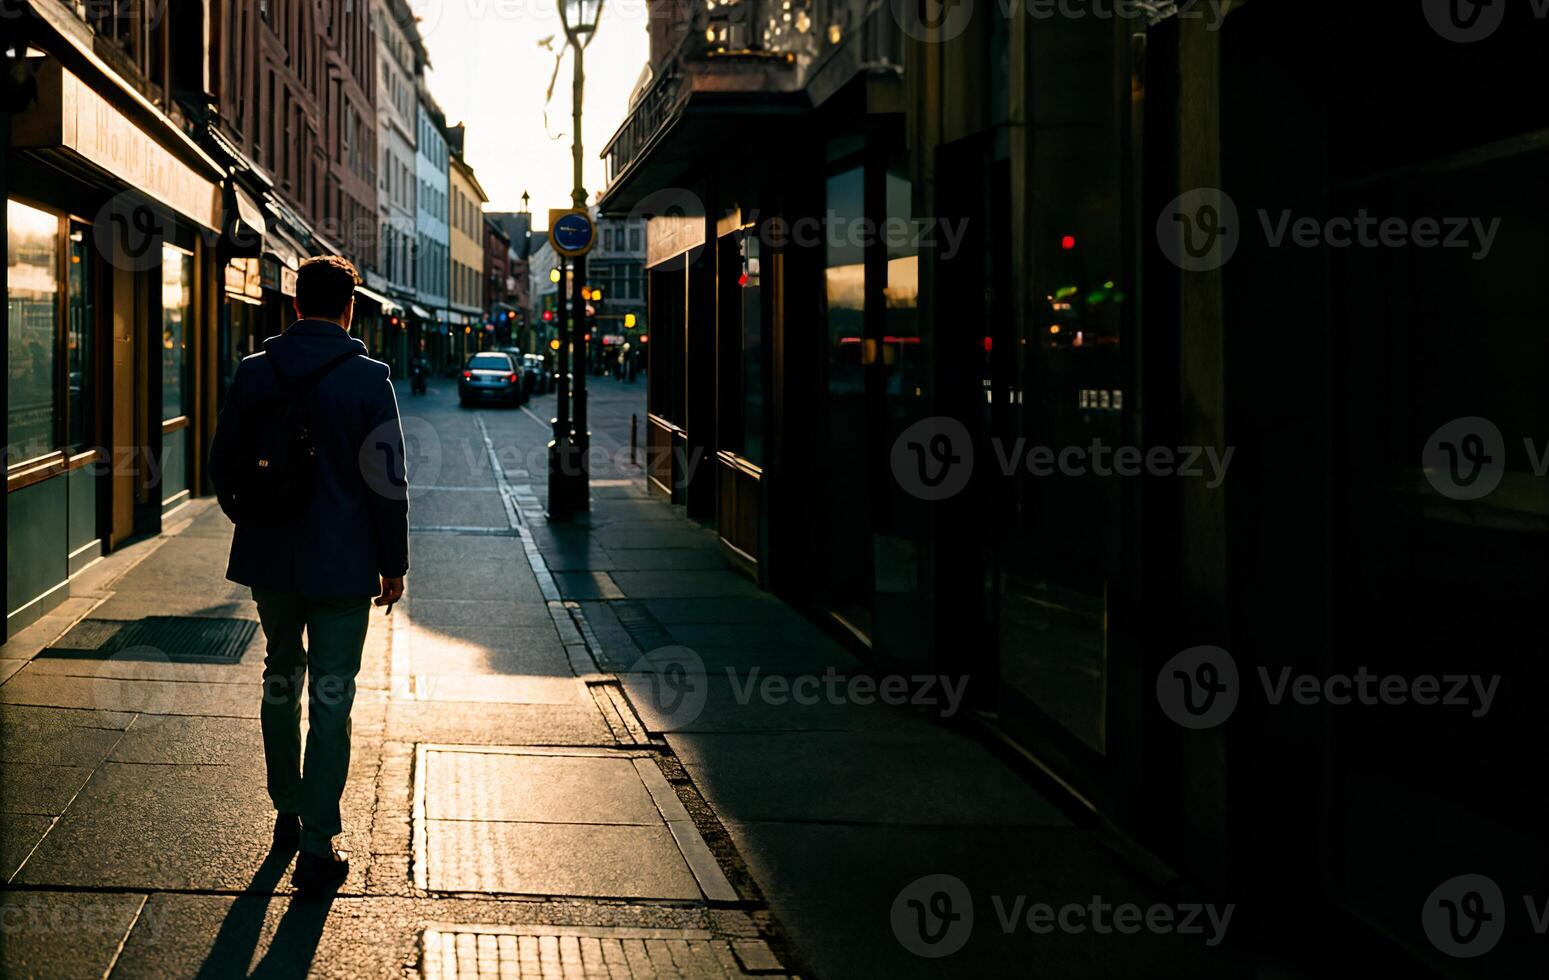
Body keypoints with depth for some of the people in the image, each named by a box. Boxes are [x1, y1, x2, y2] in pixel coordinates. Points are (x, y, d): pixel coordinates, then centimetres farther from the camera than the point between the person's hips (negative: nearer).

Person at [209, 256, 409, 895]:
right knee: (331, 699, 1)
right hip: (342, 565, -3)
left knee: (281, 680, 21)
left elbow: (222, 469, 6)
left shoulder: (253, 375, -1)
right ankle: (317, 847, 1)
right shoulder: (368, 379, -11)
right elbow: (389, 482, -10)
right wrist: (394, 565, 1)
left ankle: (288, 812, 33)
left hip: (270, 560, 4)